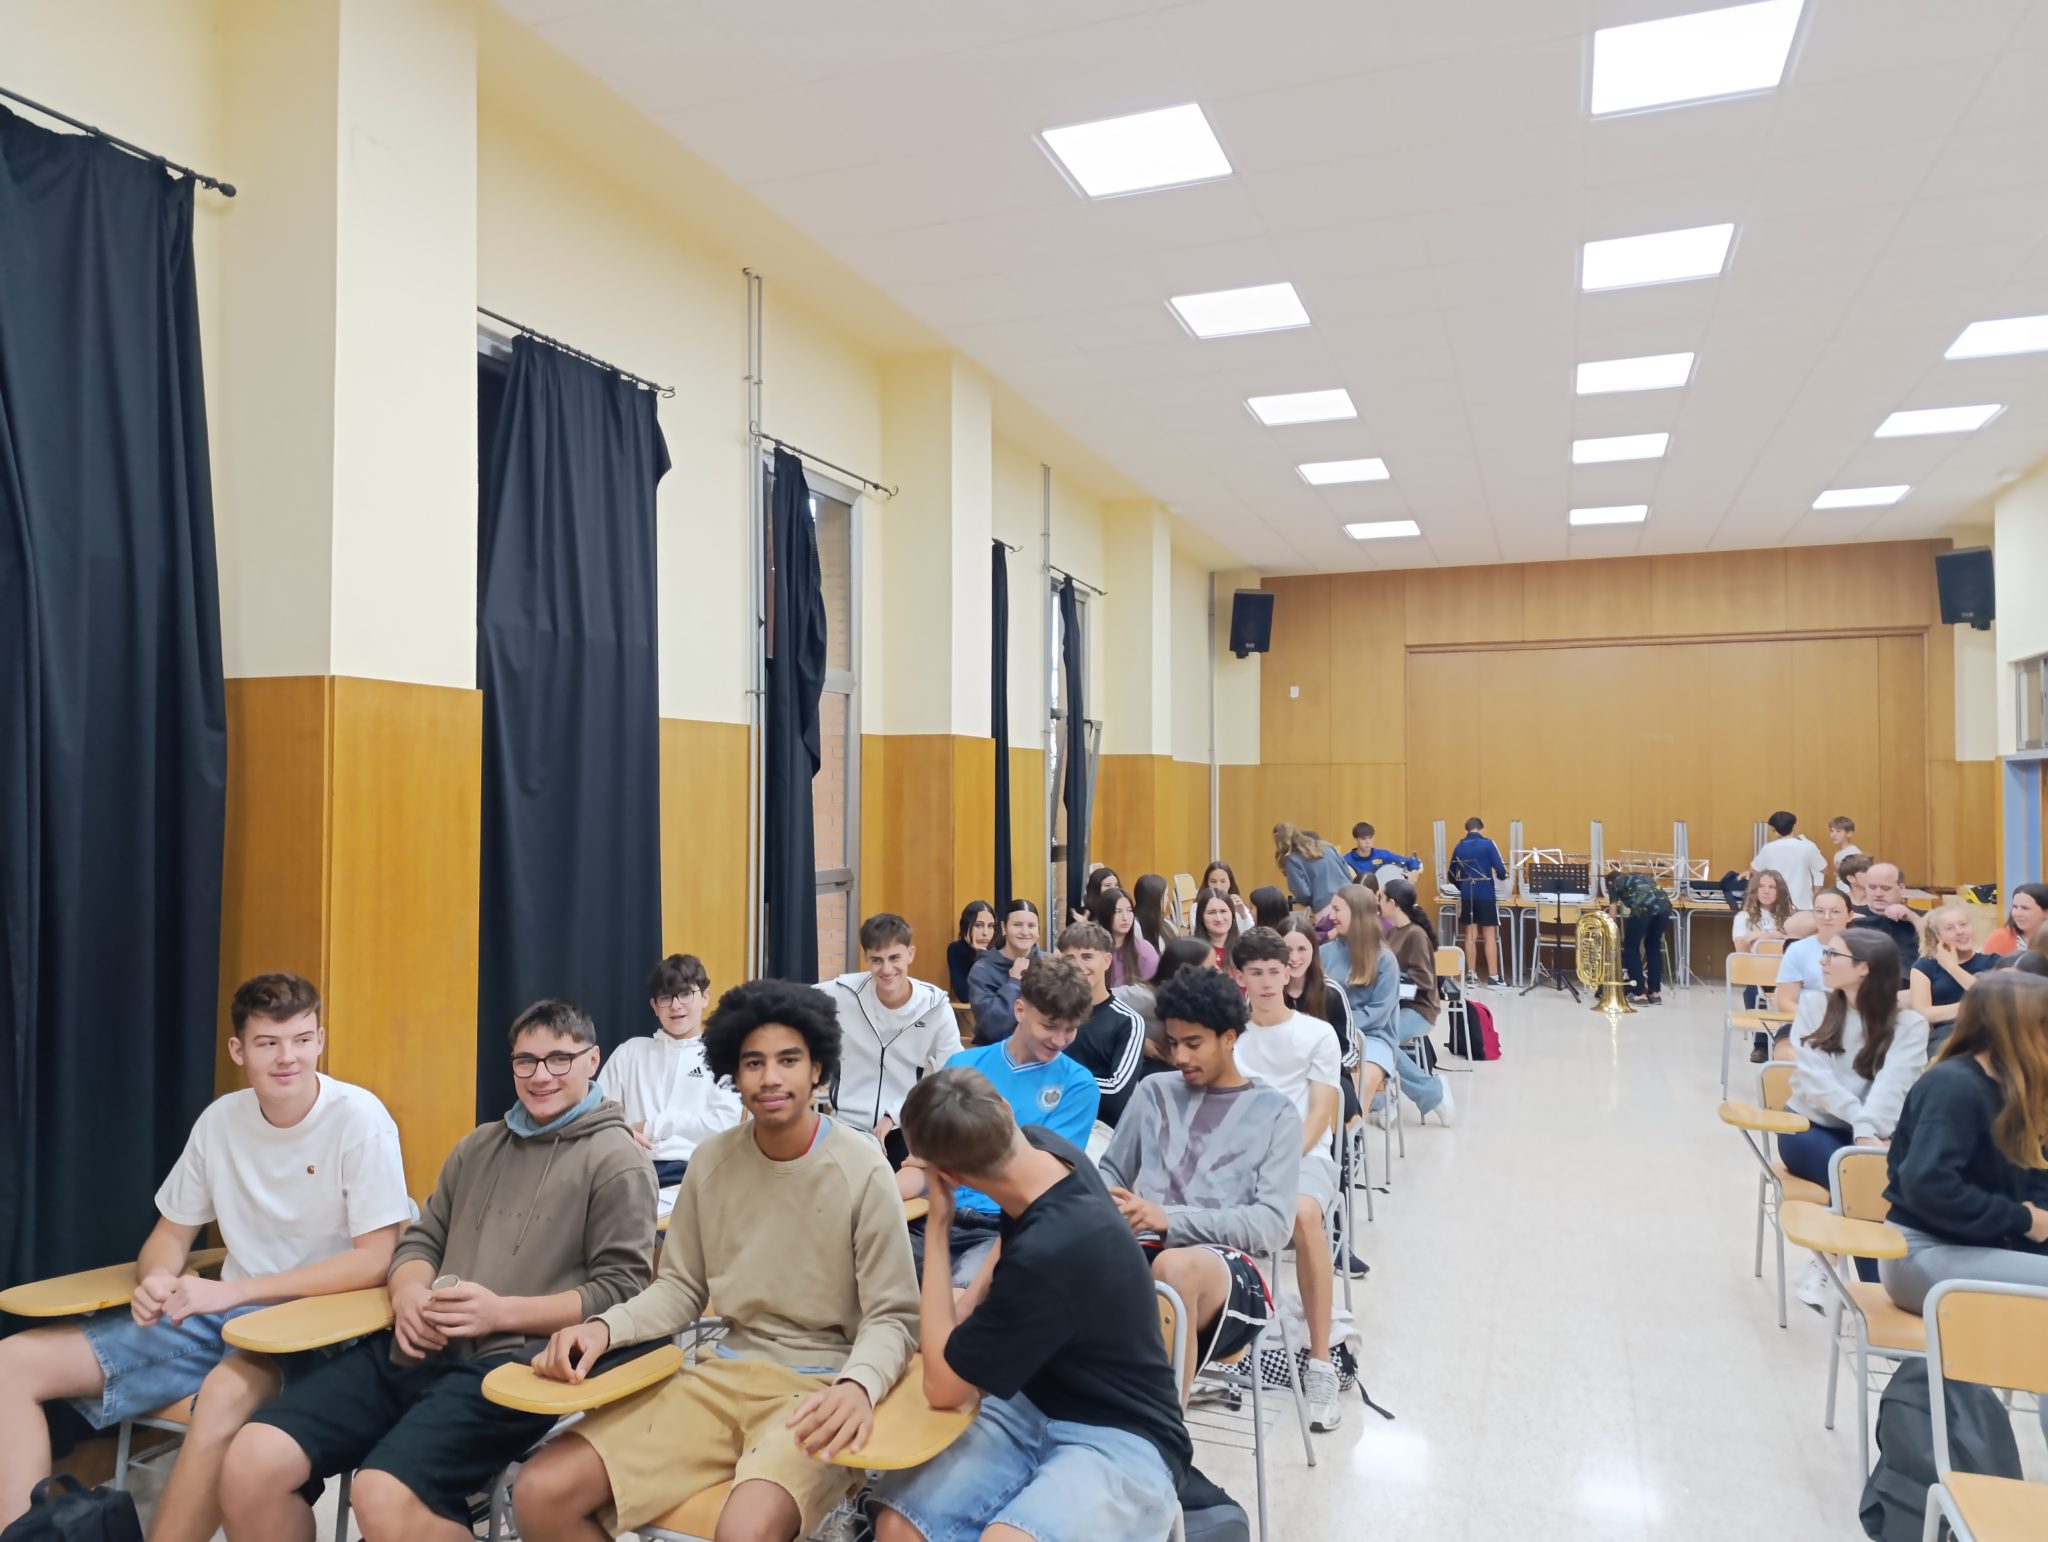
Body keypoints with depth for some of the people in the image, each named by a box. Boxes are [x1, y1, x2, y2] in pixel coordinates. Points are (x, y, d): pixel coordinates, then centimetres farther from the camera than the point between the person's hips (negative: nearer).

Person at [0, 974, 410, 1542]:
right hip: (221, 1312, 7)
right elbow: (171, 1232, 14)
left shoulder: (359, 1118, -15)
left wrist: (233, 1290, -20)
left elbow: (375, 1261, -19)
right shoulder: (220, 1119, 3)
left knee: (226, 1393, -39)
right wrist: (156, 1281, -11)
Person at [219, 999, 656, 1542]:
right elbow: (422, 1239, 22)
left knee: (384, 1494, -29)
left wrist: (502, 1312, -15)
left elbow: (621, 1291, -7)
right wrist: (408, 1291, -2)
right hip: (411, 1350, 7)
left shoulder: (617, 1161, -1)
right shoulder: (478, 1145, 22)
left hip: (509, 1366, -7)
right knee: (251, 1461, -10)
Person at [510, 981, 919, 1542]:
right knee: (541, 1495, -9)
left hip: (820, 1386, -5)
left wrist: (857, 1385, -30)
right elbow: (681, 1288, 13)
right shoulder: (712, 1161, 3)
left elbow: (892, 1318, -10)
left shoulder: (862, 1168, -13)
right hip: (725, 1373, 5)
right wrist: (604, 1326, -6)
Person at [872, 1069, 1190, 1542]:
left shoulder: (1051, 1253, -31)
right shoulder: (1045, 1145, -8)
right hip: (1031, 1405, 7)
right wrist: (962, 1317, 3)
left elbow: (942, 1386, -16)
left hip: (1120, 1439, -7)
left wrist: (938, 1225, -15)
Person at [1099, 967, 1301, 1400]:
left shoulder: (1275, 1112, 10)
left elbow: (1273, 1225, -1)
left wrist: (1168, 1218, -14)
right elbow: (1111, 1171, 25)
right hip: (1141, 1252, 3)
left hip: (1231, 1269, -2)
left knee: (1175, 1266, -40)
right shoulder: (1154, 1093, 20)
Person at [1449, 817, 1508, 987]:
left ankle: (1471, 976, 11)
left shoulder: (1458, 847, 7)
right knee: (1490, 937, 2)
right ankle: (1493, 977, 2)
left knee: (1471, 936, 9)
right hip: (1486, 895, -4)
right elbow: (1501, 871, -9)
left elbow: (1452, 876, 10)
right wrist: (1503, 874, 14)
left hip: (1467, 896, 4)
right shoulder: (1488, 843, -6)